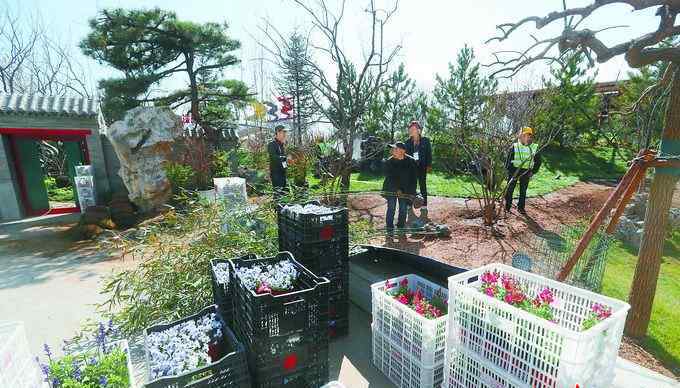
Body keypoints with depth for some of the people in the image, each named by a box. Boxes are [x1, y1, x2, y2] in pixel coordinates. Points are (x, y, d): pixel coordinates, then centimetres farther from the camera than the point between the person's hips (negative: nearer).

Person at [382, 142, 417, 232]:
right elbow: (389, 178, -11)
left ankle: (401, 227, 19)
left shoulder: (411, 161, -4)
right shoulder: (389, 162, -7)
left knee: (403, 209, 3)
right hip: (391, 189, -1)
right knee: (391, 208, -4)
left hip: (405, 190, 1)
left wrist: (412, 192, -4)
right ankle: (390, 229, 7)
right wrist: (397, 190, -21)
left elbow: (413, 178, 1)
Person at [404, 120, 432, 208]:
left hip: (422, 167, -1)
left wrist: (429, 165, -7)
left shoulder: (425, 140, 3)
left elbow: (429, 153, 1)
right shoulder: (408, 142, 9)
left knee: (423, 185, 3)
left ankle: (424, 206, 10)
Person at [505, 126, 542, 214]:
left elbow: (538, 161, 12)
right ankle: (507, 206, 14)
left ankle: (521, 207, 22)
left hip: (526, 172, 3)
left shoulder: (535, 148, 1)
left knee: (523, 190, 10)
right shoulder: (514, 147, -8)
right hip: (514, 170, -2)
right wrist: (511, 171, -14)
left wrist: (533, 171, 3)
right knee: (510, 189, 2)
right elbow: (508, 160, -7)